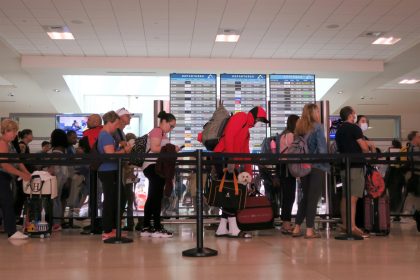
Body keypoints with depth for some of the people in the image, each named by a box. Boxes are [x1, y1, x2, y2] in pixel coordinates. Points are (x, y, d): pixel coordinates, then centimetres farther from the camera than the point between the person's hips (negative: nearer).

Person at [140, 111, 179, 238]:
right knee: (156, 197, -9)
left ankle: (146, 228, 15)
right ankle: (157, 228, -6)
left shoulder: (162, 133, 21)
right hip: (154, 166, -11)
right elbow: (154, 148, -21)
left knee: (152, 198, 11)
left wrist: (171, 150, 10)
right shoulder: (157, 131, -9)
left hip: (156, 167, 11)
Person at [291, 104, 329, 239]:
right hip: (317, 166, -6)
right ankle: (309, 230, 0)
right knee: (313, 198, -1)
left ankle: (297, 228, 15)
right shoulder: (317, 126, -6)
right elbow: (322, 148, -12)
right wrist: (326, 164, -5)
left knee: (305, 197, 15)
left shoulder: (299, 128, 10)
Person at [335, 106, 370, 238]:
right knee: (353, 197, -11)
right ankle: (353, 226, -14)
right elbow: (364, 148, -13)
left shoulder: (339, 130, 16)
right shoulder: (354, 128, -9)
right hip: (356, 165, -8)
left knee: (345, 196, 11)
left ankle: (345, 224, 16)